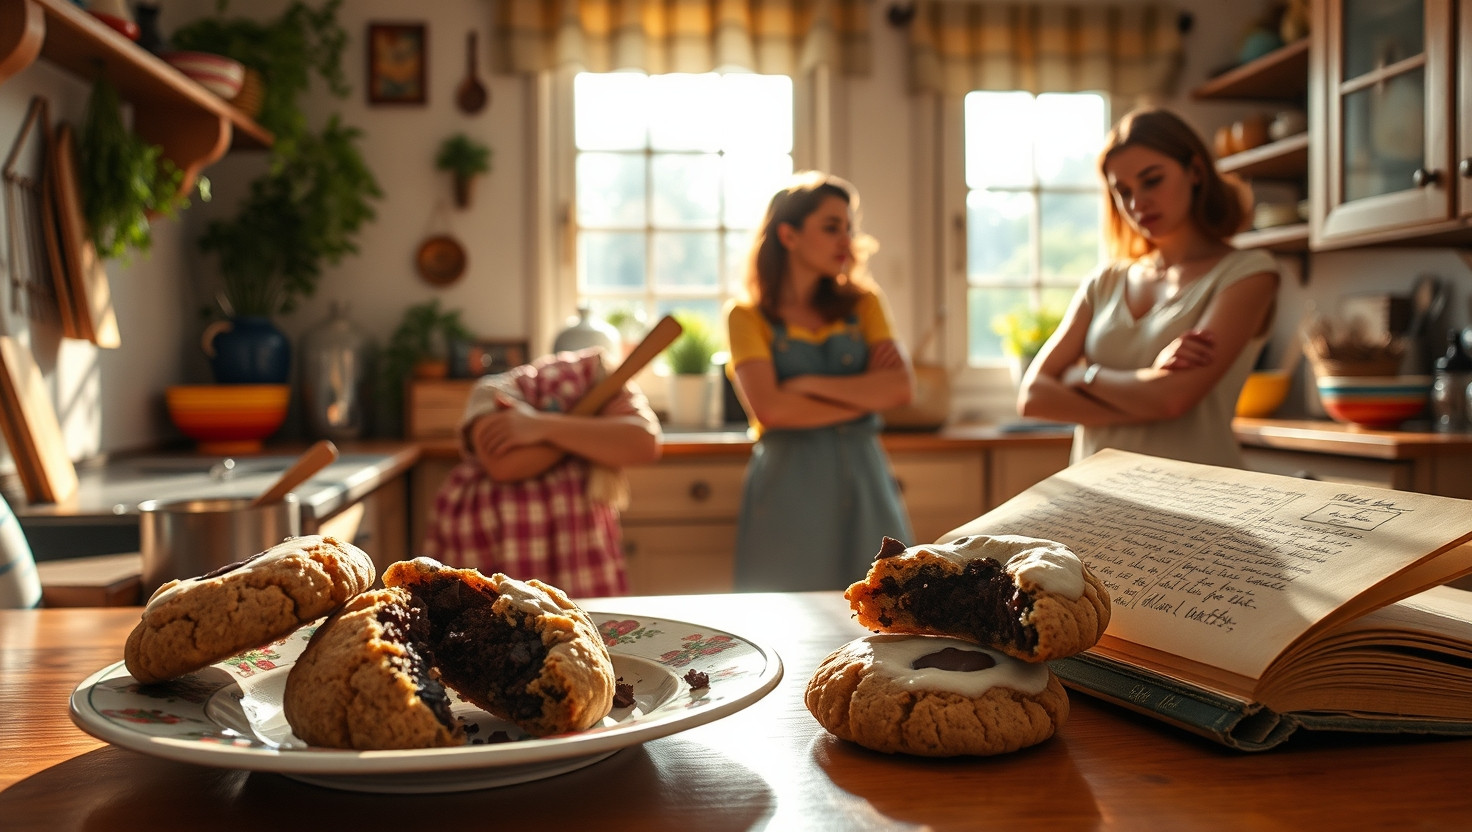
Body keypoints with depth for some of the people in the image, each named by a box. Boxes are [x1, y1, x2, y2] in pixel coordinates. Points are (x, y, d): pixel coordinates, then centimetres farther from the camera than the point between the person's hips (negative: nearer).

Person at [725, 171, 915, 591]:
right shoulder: (747, 316, 2)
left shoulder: (863, 304, 12)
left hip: (862, 480, 3)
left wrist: (810, 384, -10)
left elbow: (901, 388, -2)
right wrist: (865, 395, -5)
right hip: (789, 486, -3)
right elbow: (768, 407, -13)